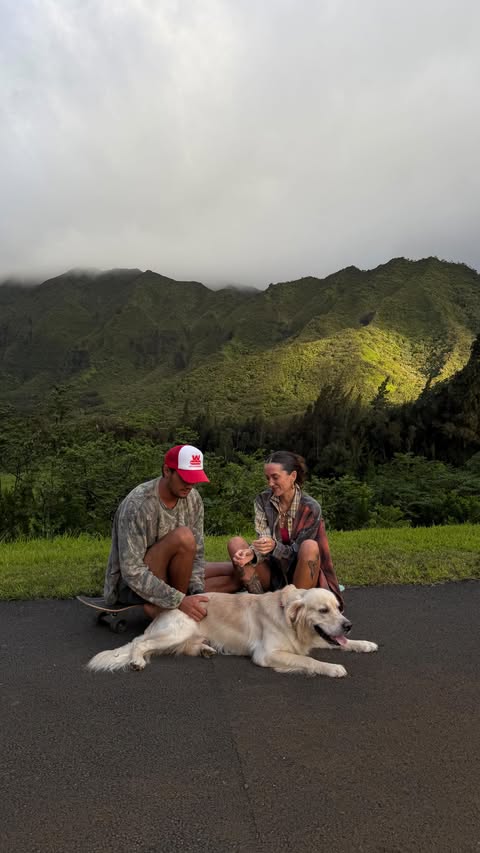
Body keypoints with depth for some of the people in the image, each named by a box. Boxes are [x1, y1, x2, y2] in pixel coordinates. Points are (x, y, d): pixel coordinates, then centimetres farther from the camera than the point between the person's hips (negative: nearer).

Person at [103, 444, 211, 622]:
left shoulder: (193, 499, -9)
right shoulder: (137, 505, -28)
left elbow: (196, 552, -6)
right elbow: (132, 571, -29)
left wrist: (198, 592, -23)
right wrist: (179, 601, -35)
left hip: (164, 574, 7)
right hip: (130, 583, -7)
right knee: (183, 537, -31)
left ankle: (159, 607, 2)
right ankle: (175, 608, -12)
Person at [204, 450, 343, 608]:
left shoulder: (311, 508, -14)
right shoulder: (262, 500, -4)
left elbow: (299, 553, -14)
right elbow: (263, 540, -12)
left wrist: (275, 546, -33)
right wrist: (252, 552, -34)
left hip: (299, 574, -3)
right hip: (272, 572, 3)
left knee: (309, 547, -34)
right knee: (235, 543, -19)